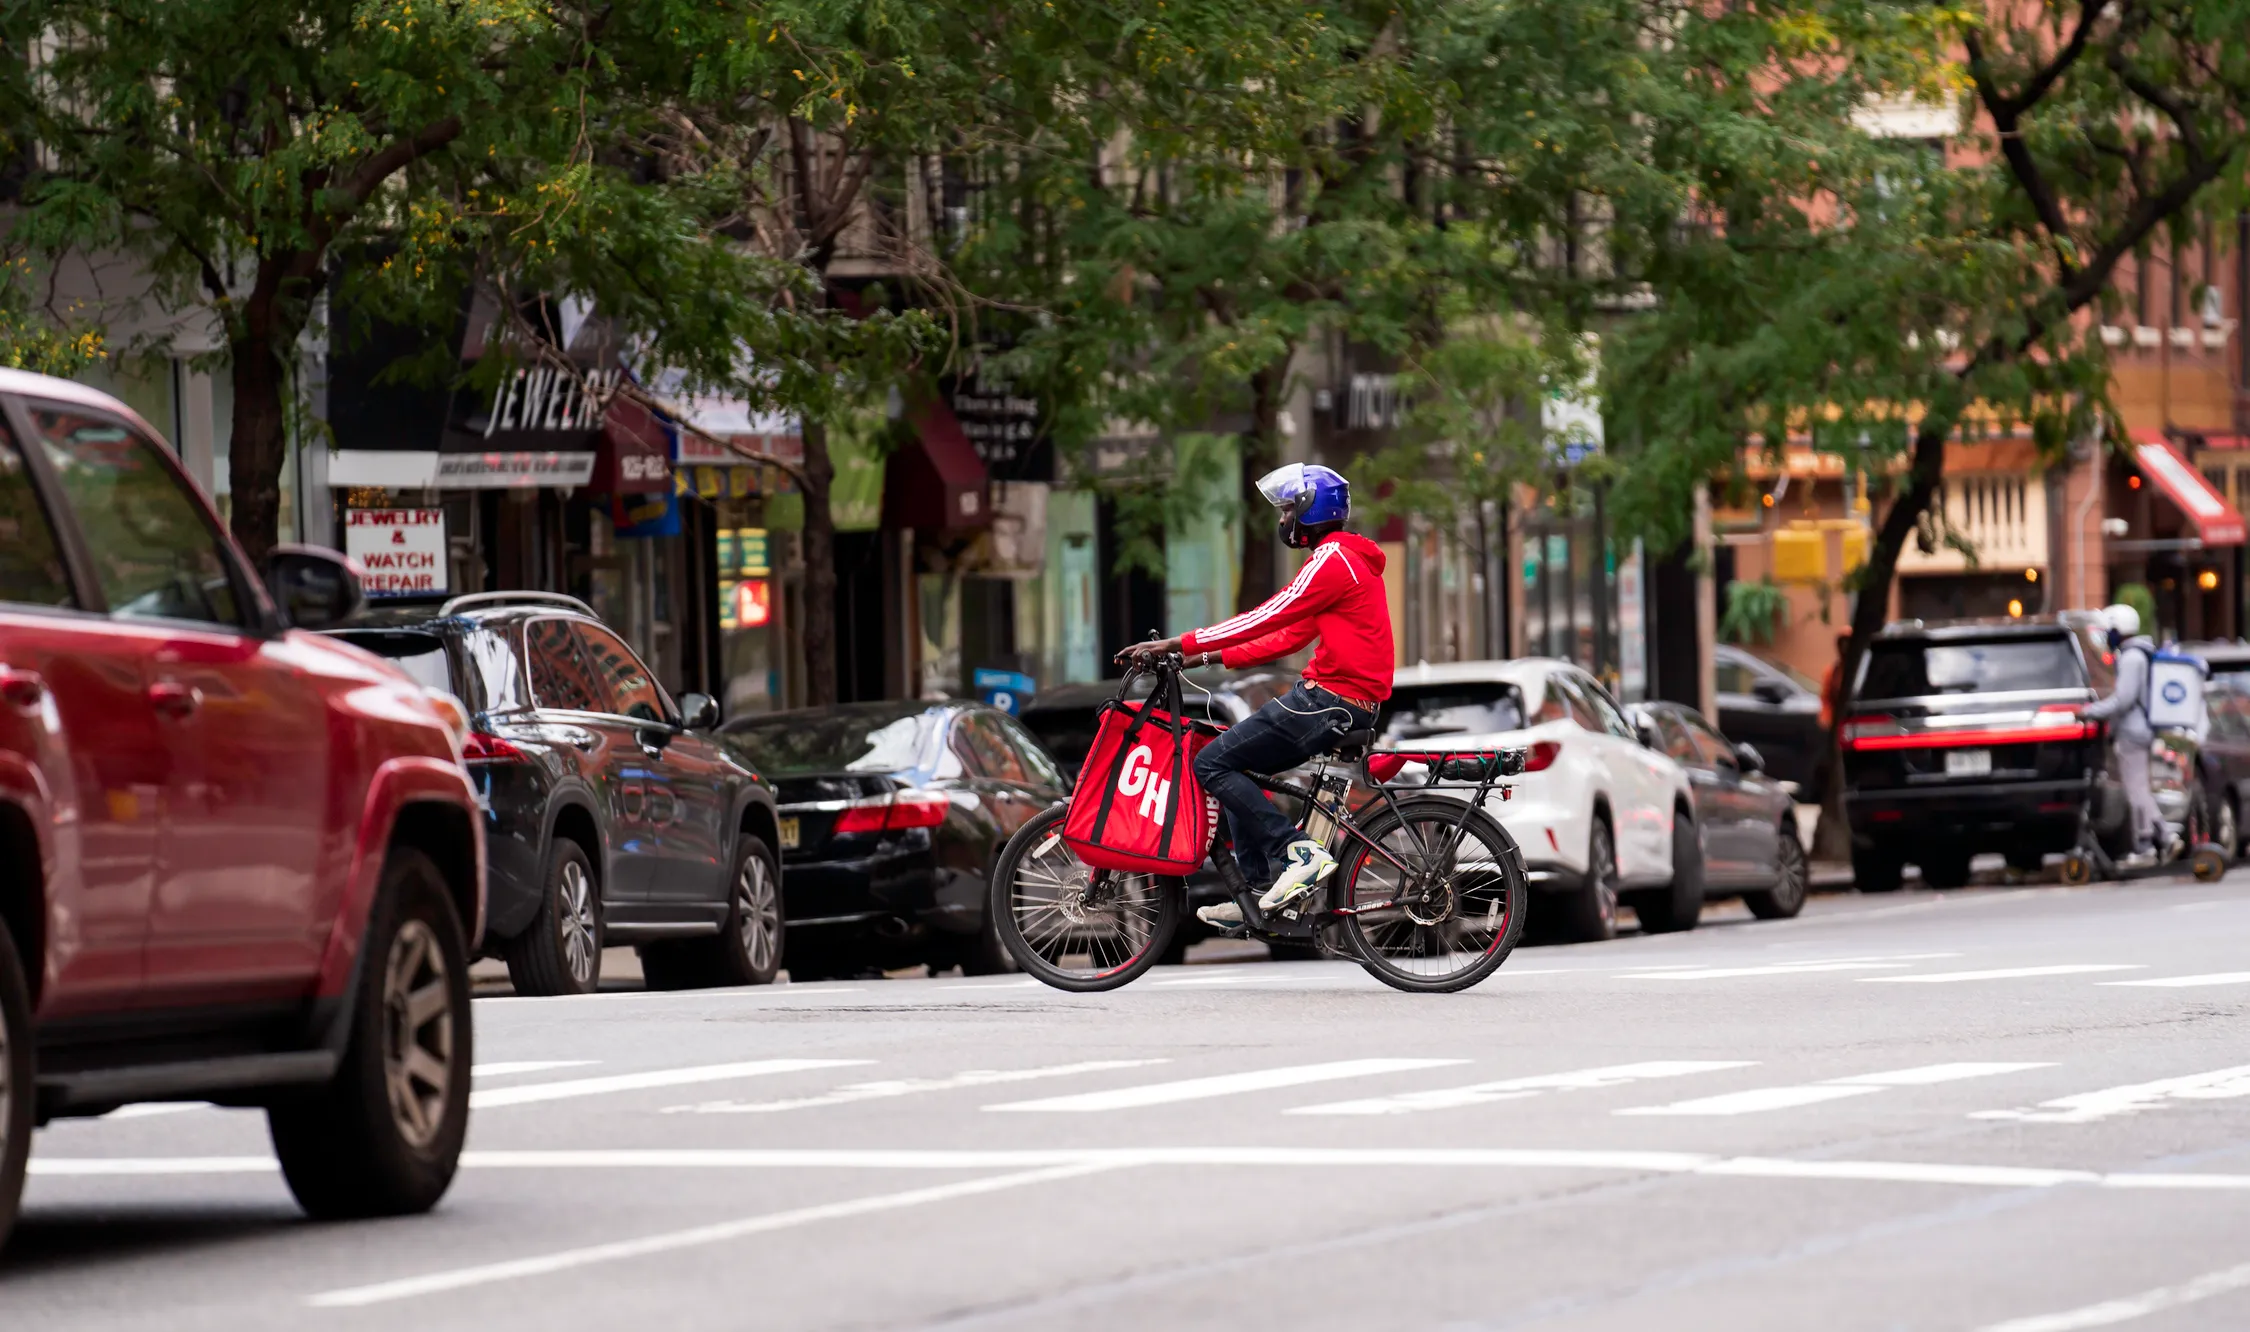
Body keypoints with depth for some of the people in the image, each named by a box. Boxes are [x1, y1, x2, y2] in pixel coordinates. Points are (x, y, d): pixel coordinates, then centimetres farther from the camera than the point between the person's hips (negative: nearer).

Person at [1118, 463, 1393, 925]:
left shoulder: (1333, 560, -13)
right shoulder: (1345, 558, 21)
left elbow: (1264, 621, -17)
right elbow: (1290, 637, 21)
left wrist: (1177, 644, -15)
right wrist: (1213, 657, 14)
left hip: (1331, 700, -11)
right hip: (1349, 700, 11)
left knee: (1213, 765, -9)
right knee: (1237, 767, 17)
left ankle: (1298, 853, -14)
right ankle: (1256, 892, 13)